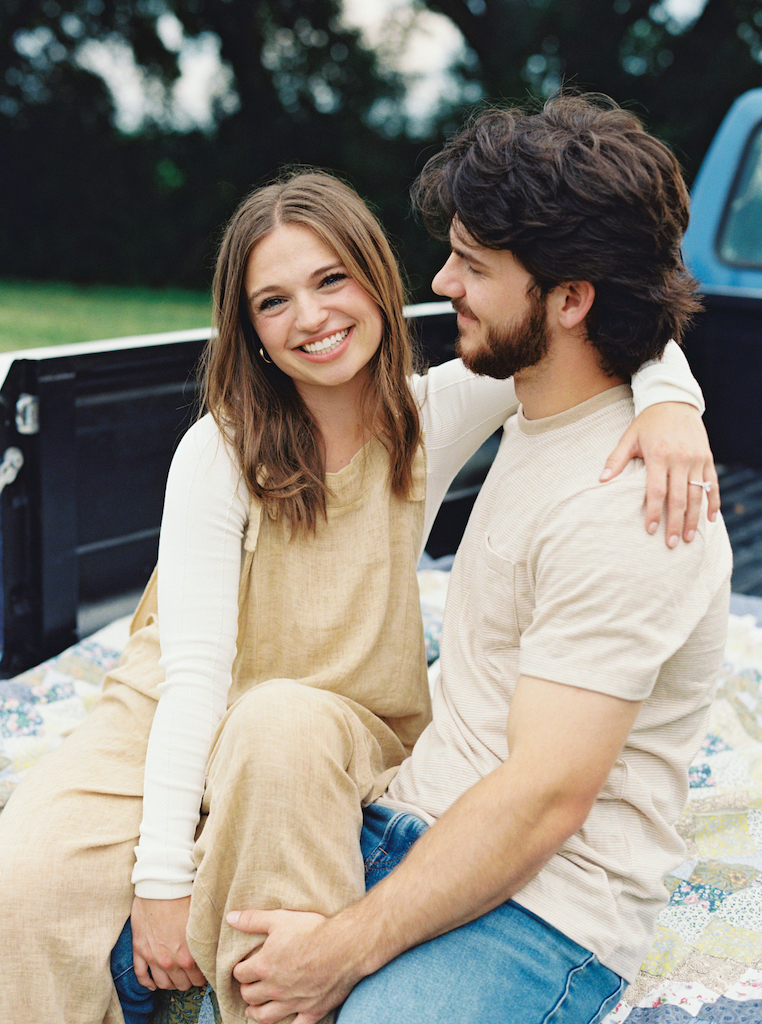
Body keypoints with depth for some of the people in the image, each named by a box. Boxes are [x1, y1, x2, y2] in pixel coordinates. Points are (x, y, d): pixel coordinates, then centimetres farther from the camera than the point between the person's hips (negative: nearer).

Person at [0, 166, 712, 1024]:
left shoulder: (434, 416, -10)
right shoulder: (219, 452, -15)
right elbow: (194, 669, -18)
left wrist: (671, 405, -34)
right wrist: (162, 873, -23)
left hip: (344, 729, 1)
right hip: (177, 721, 0)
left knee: (283, 724, -37)